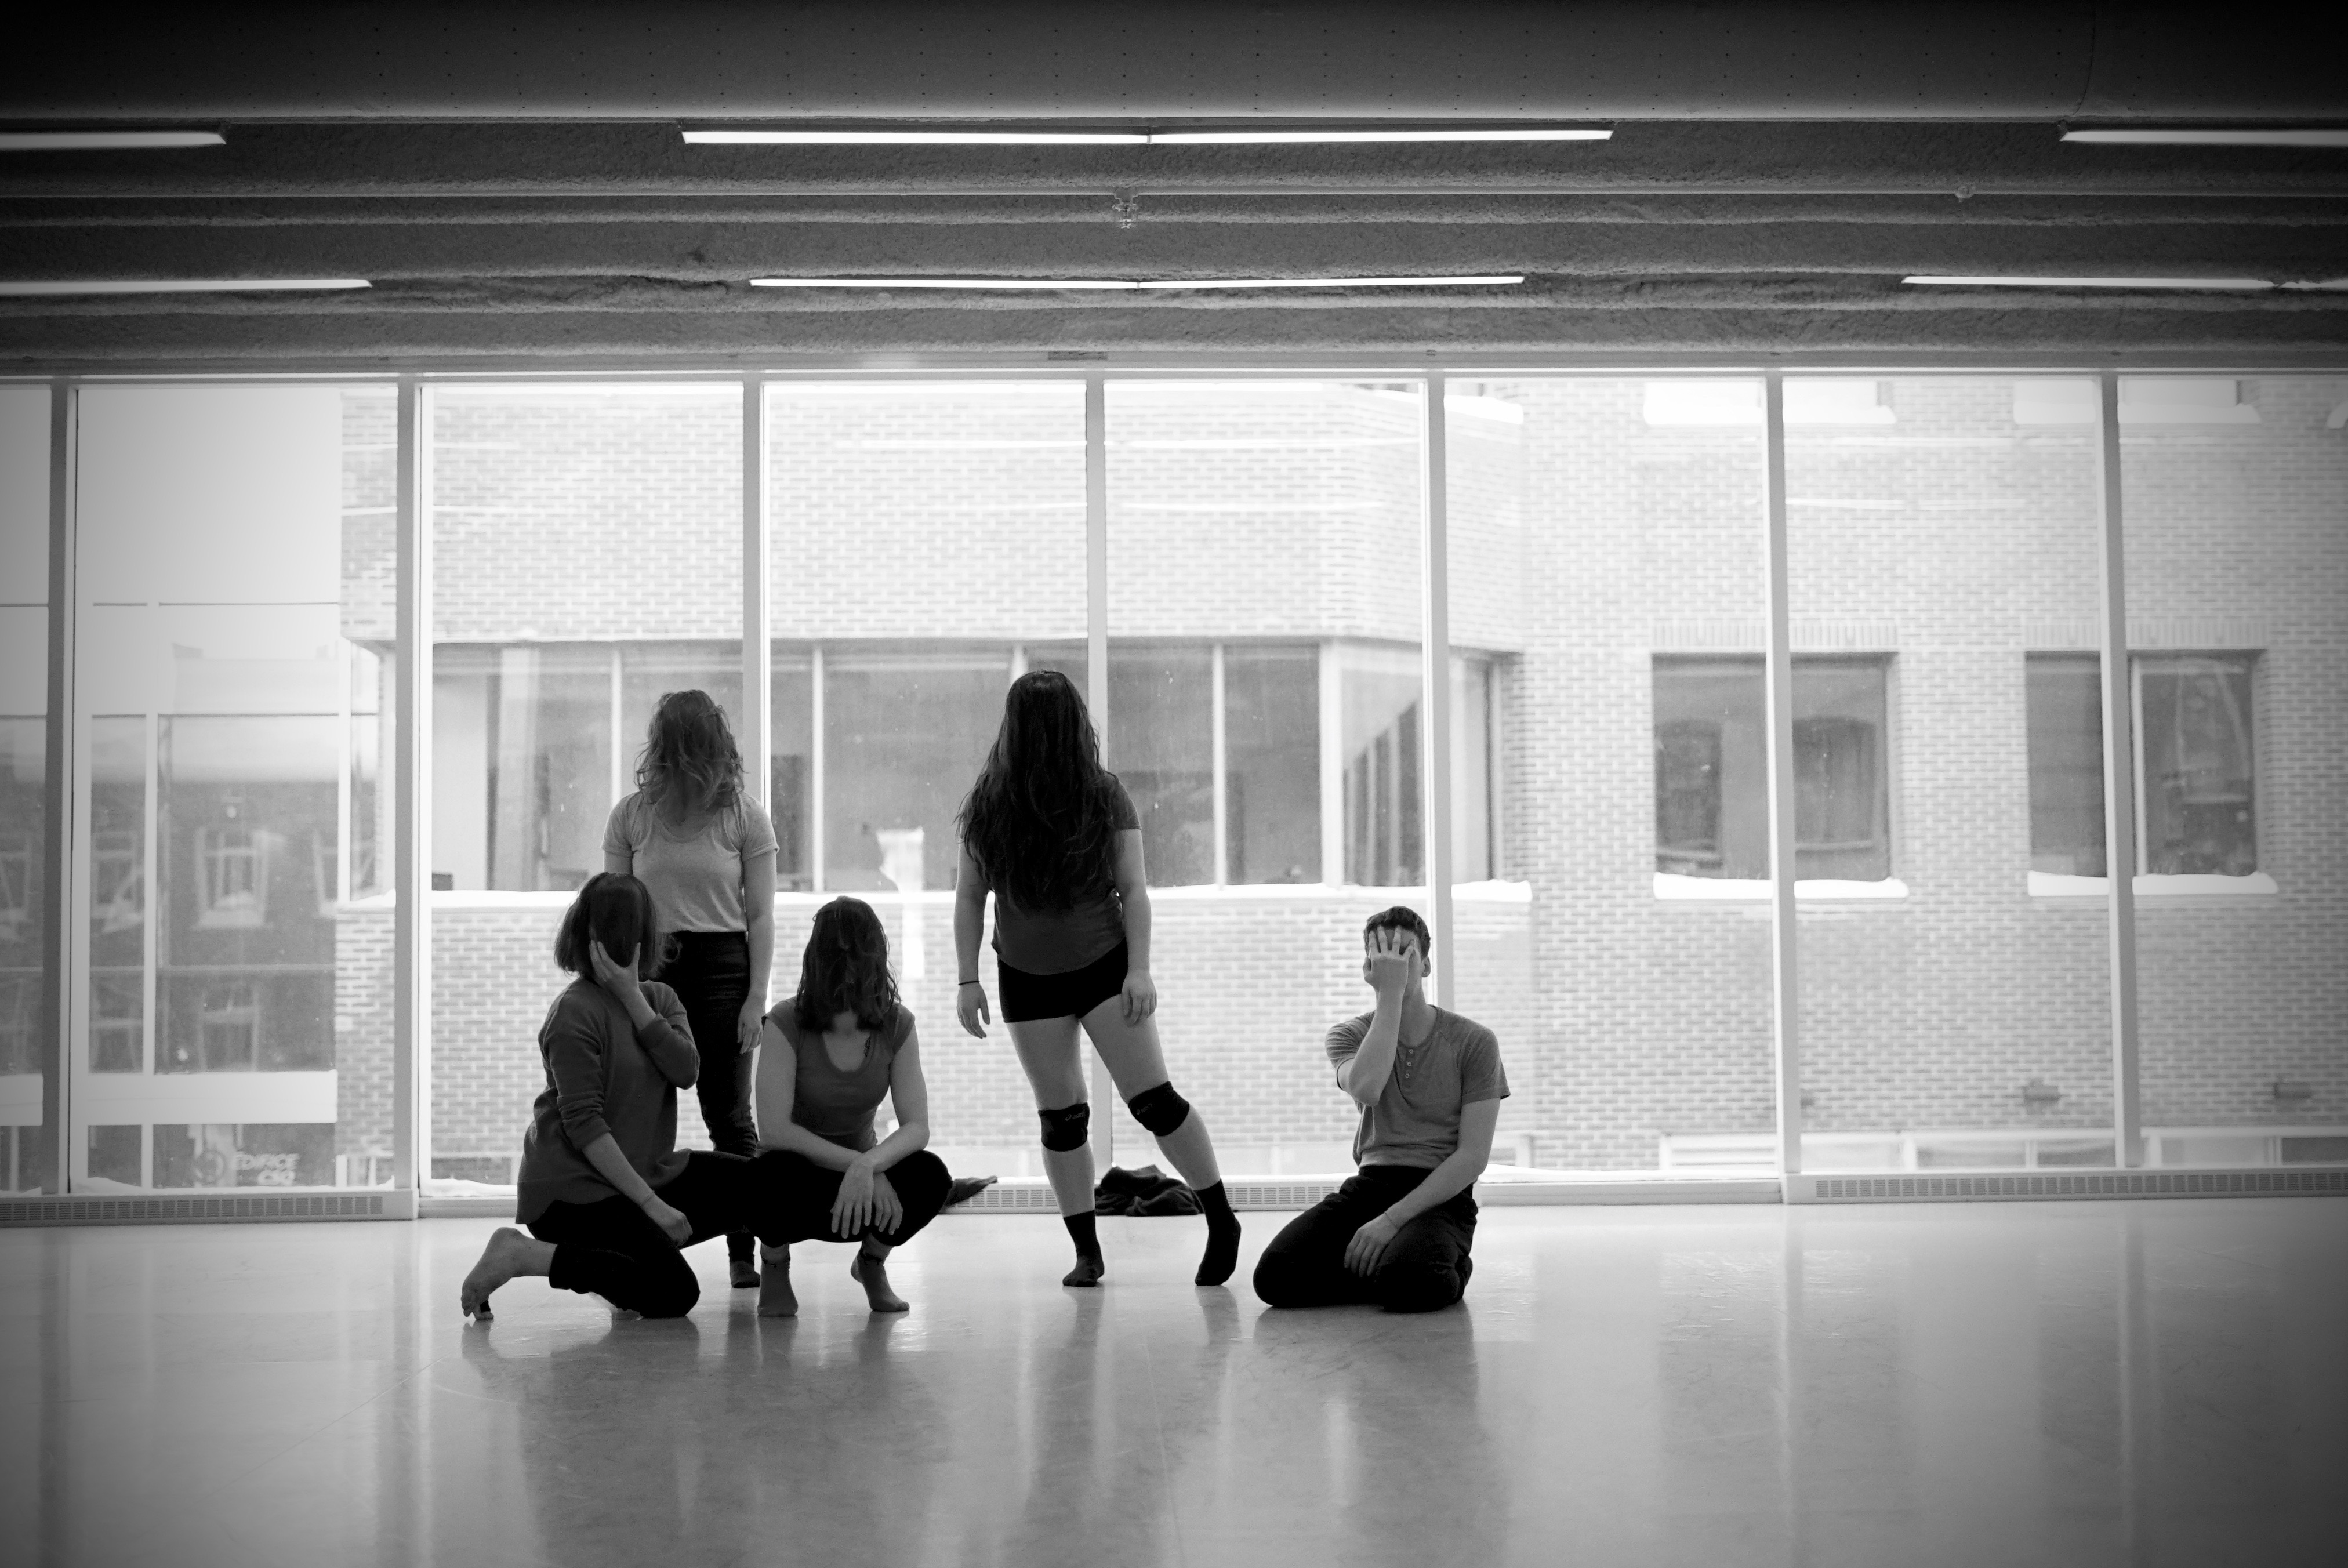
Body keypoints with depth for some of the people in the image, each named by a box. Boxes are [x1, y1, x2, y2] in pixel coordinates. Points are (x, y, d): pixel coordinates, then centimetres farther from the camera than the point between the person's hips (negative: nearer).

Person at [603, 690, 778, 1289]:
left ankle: (744, 1251, 5)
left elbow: (760, 916, 1)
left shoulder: (744, 816, 0)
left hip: (722, 969, -1)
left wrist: (757, 995, -5)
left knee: (729, 1115, 0)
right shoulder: (631, 817, 4)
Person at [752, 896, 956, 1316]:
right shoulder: (787, 1024, -20)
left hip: (860, 1172, 3)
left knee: (931, 1176, -29)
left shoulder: (897, 1025, -10)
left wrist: (868, 1164, -38)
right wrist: (856, 1164, -33)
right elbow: (774, 1130, -27)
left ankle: (872, 1260, 6)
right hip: (799, 1171, -2)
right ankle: (774, 1263, 0)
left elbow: (917, 1128, -17)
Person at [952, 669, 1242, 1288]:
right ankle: (1086, 1252, 14)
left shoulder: (1103, 796, -7)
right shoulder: (989, 803, -3)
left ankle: (1222, 1221, 3)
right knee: (1060, 1117, 5)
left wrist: (1140, 970, -13)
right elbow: (969, 896, 3)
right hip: (1027, 977, 2)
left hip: (1104, 967, -2)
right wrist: (968, 979, -1)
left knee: (1152, 1098, -8)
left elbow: (1133, 890, -6)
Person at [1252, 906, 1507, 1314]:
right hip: (1369, 1184, 3)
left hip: (1439, 1193, -3)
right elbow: (1366, 1090, -18)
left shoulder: (1474, 1042, 0)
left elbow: (1473, 1155, -7)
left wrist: (1392, 1219, -17)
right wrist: (1390, 993, -16)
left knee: (1405, 1283, -36)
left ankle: (1443, 1269, 1)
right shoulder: (1349, 1035, 8)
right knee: (1274, 1275, -22)